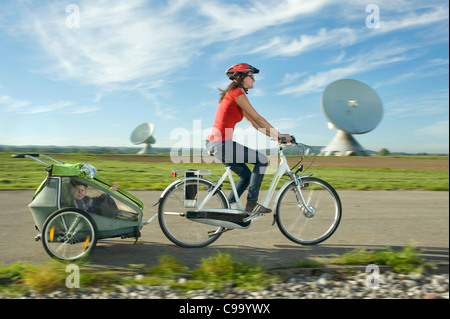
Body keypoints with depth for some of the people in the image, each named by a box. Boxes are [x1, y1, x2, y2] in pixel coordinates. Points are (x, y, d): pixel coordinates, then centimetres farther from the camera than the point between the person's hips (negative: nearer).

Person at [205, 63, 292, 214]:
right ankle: (251, 203, 3)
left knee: (246, 175, 18)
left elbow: (253, 122, 22)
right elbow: (258, 118, -12)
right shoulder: (238, 94, -10)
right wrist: (280, 135, -6)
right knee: (262, 160, 1)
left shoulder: (232, 94, 21)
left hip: (214, 144, 10)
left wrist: (274, 136, 19)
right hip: (222, 144, -10)